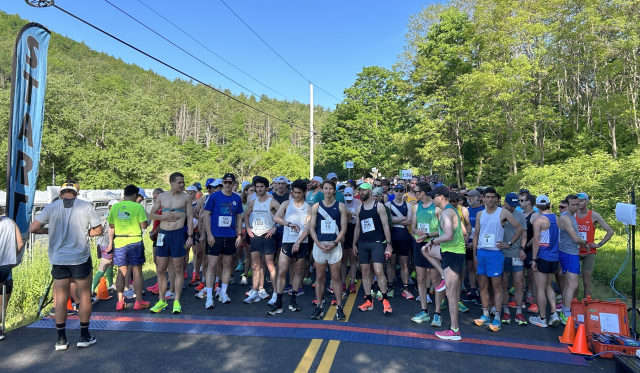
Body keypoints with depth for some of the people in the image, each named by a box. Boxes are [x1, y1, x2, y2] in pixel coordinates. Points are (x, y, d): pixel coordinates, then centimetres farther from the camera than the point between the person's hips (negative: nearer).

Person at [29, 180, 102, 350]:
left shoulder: (51, 207, -3)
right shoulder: (86, 206, -6)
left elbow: (32, 228, -6)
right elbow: (98, 230, -2)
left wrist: (49, 230, 11)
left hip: (58, 260, 2)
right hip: (81, 258, -2)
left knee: (61, 299, 11)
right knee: (84, 296, 9)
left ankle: (61, 339, 17)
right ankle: (84, 336, 16)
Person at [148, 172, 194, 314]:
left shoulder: (186, 197, 2)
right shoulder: (162, 196, 9)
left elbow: (190, 218, 0)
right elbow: (151, 215, 13)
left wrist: (190, 236, -8)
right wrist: (165, 217, -6)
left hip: (178, 234, -3)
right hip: (163, 234, 3)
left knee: (178, 269, 1)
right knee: (161, 269, 8)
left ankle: (177, 301, 10)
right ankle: (161, 301, 20)